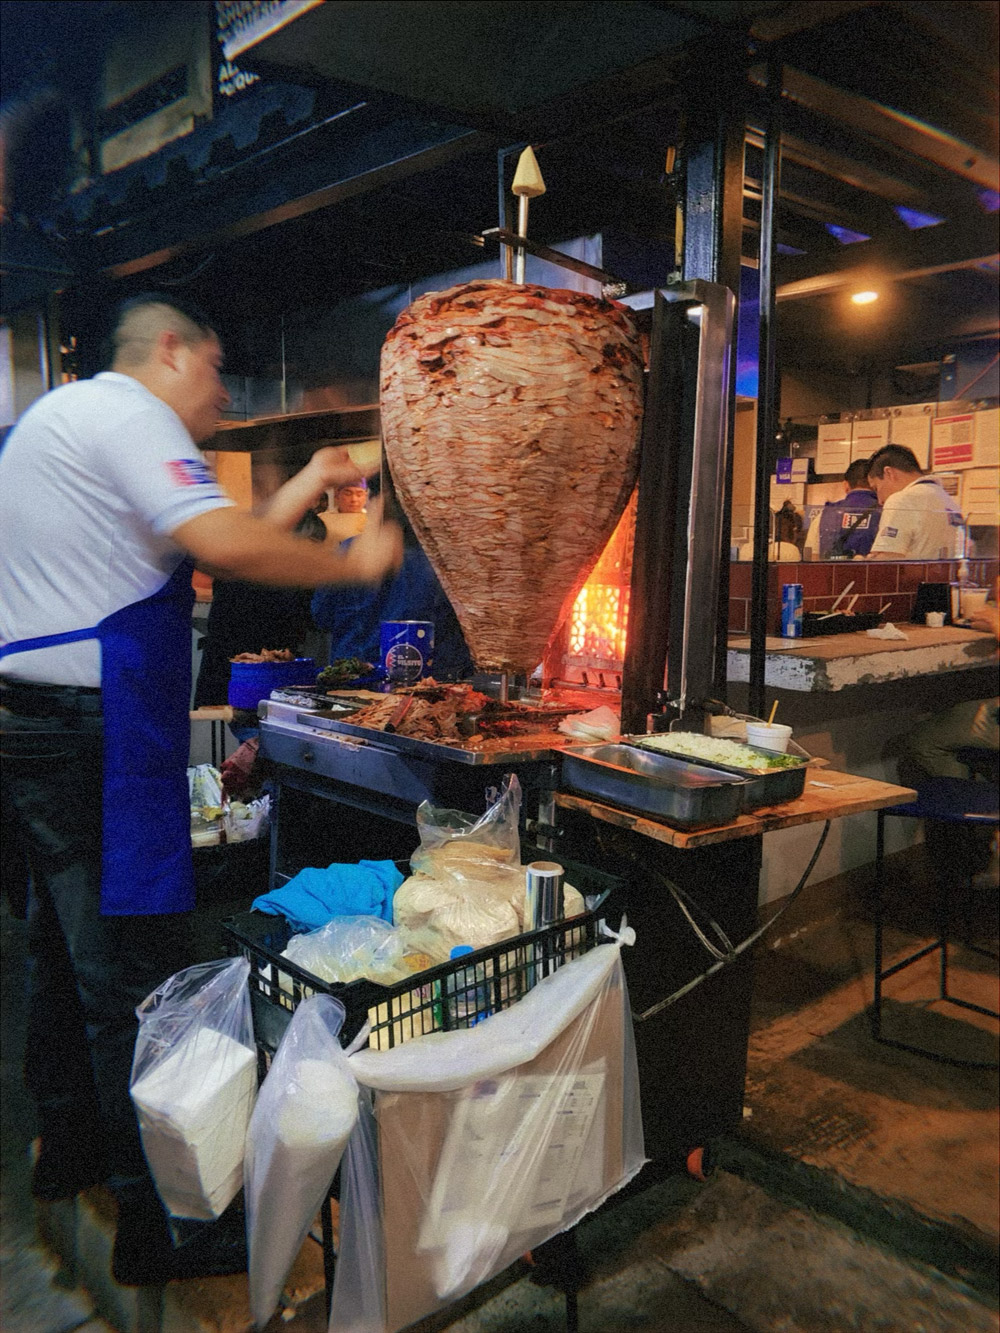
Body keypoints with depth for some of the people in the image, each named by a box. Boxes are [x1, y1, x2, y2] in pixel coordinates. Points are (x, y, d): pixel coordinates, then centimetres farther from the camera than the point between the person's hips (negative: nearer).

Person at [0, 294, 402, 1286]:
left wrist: (303, 489, 21)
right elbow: (225, 546, -23)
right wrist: (356, 564, -10)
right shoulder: (122, 411, -9)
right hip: (93, 731, -11)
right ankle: (159, 1222, 6)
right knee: (134, 973, -5)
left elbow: (201, 549, 22)